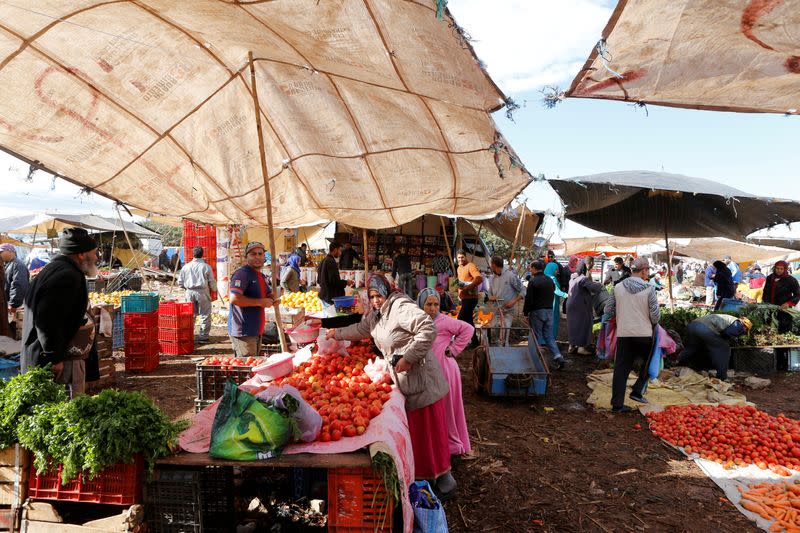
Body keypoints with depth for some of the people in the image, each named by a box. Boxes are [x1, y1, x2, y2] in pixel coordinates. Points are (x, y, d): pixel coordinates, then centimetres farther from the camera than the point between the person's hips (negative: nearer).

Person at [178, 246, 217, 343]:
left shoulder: (186, 266, 5)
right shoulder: (206, 267, -5)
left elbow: (180, 282, 10)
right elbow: (212, 283, -1)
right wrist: (214, 289, 19)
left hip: (190, 292, 4)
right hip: (202, 292, -4)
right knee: (205, 315, 4)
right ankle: (203, 336, 3)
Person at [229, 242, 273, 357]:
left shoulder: (262, 276, 16)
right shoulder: (242, 274, -15)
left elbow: (269, 295, 27)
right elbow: (234, 299, -27)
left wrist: (272, 299, 3)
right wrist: (259, 302, -21)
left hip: (257, 331, 10)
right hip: (243, 332, -9)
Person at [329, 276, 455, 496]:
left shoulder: (401, 307, -18)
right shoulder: (375, 314, 11)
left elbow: (428, 329, -29)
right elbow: (360, 329, 31)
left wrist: (409, 358, -26)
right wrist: (337, 333, 35)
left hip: (422, 379, -8)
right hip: (401, 380, 8)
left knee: (429, 428, 3)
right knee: (411, 429, 16)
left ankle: (442, 474, 20)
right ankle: (420, 473, 31)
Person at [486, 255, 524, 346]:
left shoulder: (511, 276, -7)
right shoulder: (492, 279, 12)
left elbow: (523, 291, -4)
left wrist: (514, 301, -17)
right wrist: (491, 297, -3)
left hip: (507, 312, -6)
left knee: (503, 341, -10)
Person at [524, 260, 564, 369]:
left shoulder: (533, 281, -13)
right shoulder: (550, 280, 8)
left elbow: (529, 299, -14)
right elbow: (552, 296, 14)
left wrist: (525, 313, -5)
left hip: (537, 312, -6)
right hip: (549, 311, 6)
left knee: (536, 336, 5)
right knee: (549, 336, 10)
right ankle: (558, 356, -3)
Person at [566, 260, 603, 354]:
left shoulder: (573, 278, 8)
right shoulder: (583, 279, -19)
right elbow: (594, 287, -26)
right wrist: (600, 286, -7)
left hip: (571, 305, 8)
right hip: (580, 307, -8)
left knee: (573, 325, 16)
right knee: (583, 325, 4)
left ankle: (572, 346, 24)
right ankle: (581, 347, 8)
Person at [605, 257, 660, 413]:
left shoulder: (618, 287, -1)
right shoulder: (648, 288, -9)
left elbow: (608, 311, 5)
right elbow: (655, 315, -8)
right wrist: (653, 324, 13)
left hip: (623, 334, 3)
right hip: (644, 334, -2)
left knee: (621, 369, 6)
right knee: (648, 362, 22)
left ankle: (617, 403, 8)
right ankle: (637, 391, 17)